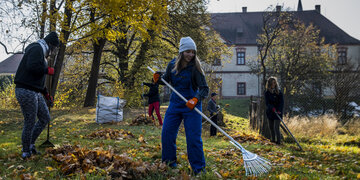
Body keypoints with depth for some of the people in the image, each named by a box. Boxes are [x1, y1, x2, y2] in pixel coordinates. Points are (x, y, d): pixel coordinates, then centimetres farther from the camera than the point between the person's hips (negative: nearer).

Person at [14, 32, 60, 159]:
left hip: (34, 92, 10)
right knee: (30, 123, -2)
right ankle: (26, 152, 12)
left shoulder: (41, 53, 20)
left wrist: (46, 93, 25)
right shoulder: (37, 49, -12)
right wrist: (47, 70, -14)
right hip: (26, 91, -10)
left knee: (45, 118, 13)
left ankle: (30, 143, 22)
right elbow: (32, 67, -30)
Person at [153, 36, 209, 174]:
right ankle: (168, 162, 27)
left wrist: (196, 99, -37)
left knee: (193, 138, -6)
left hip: (191, 106, -5)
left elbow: (205, 89, -18)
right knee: (167, 133, 7)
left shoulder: (195, 68, -15)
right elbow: (166, 80, 15)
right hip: (175, 104, 5)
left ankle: (198, 168, 7)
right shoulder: (172, 65, -2)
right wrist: (158, 79, -8)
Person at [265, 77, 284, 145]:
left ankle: (278, 141, -3)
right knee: (271, 127, 11)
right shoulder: (267, 93, 1)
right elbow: (267, 102, -8)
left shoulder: (279, 92, -2)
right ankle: (273, 139, 27)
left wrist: (279, 110, -21)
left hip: (278, 112, -3)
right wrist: (272, 108, -26)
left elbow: (281, 102, -6)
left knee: (276, 127, -11)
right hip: (270, 112, 3)